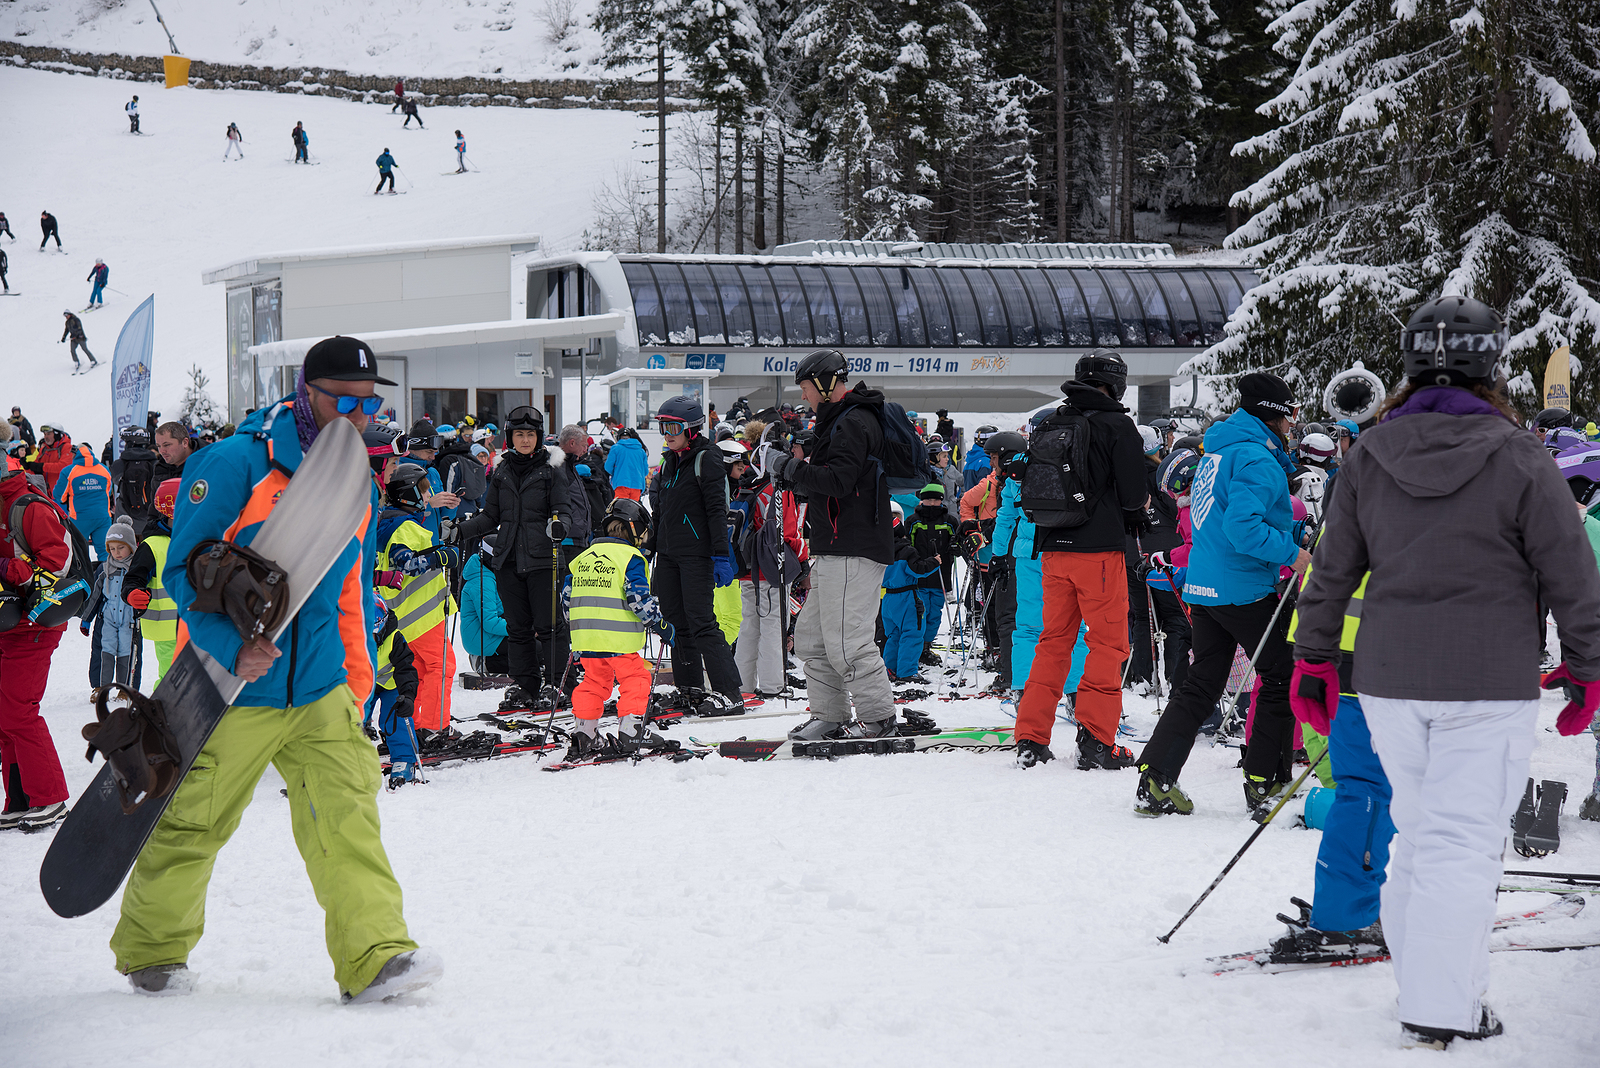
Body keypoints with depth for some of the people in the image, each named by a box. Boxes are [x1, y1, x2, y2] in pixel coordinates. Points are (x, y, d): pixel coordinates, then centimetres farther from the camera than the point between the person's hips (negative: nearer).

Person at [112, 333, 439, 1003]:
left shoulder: (358, 485, 7)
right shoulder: (236, 464, -14)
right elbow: (185, 571, -12)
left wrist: (357, 683, 13)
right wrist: (232, 648, -25)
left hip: (320, 693, 5)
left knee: (345, 811, -11)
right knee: (191, 824, 7)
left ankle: (374, 958, -16)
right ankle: (152, 951, 29)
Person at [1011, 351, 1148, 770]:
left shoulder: (1048, 426, 10)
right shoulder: (1117, 426, -7)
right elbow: (1134, 496, -9)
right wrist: (1136, 517, 11)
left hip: (1053, 549, 6)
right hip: (1100, 550, -6)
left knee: (1053, 642, 11)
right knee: (1108, 642, 1)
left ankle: (1031, 739, 7)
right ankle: (1095, 740, -5)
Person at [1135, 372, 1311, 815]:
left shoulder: (1219, 450, 15)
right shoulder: (1256, 459, -16)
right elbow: (1242, 525, -27)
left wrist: (1289, 531, 20)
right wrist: (1290, 553, -18)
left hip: (1202, 589, 9)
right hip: (1245, 591, -9)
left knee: (1201, 685, 11)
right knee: (1282, 679, 4)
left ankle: (1155, 780, 3)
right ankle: (1265, 784, 4)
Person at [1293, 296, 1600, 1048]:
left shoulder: (1368, 457, 3)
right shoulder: (1516, 461, -9)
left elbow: (1331, 570, 10)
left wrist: (1313, 660, 20)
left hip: (1388, 681, 4)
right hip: (1487, 687, -4)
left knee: (1419, 834, 16)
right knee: (1462, 845, -1)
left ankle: (1430, 990, 21)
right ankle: (1438, 1014, -2)